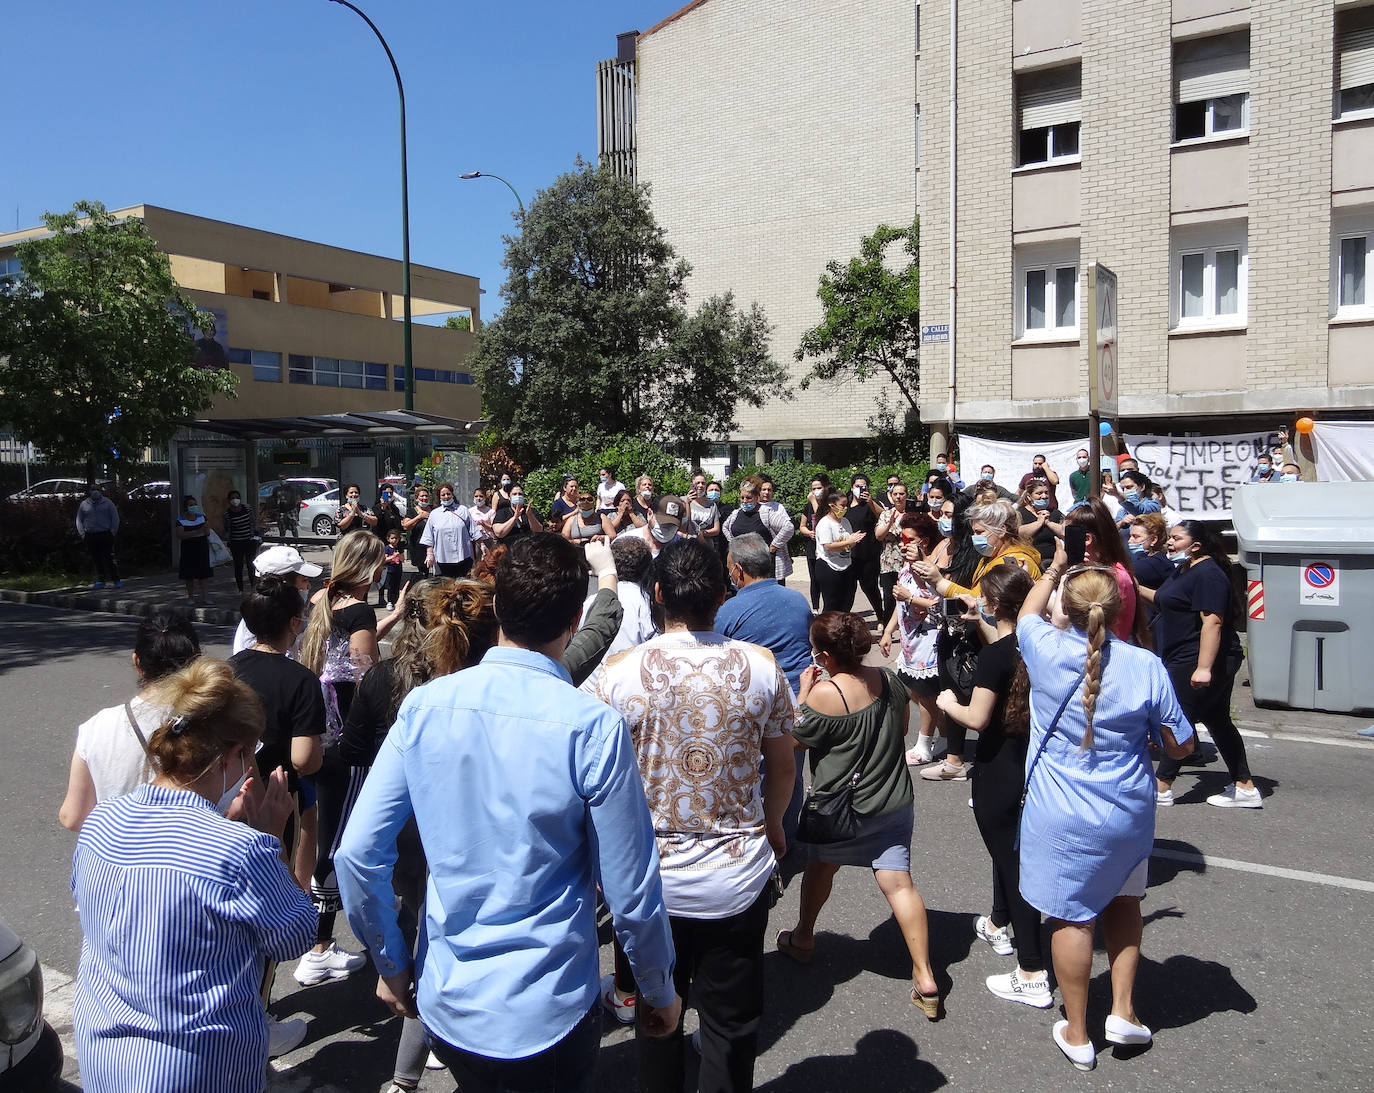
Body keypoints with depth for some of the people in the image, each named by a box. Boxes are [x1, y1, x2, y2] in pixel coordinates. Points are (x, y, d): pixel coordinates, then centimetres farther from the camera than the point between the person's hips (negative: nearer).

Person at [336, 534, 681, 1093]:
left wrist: (391, 965, 9)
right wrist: (659, 992, 3)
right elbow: (631, 894, -15)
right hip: (547, 1016, -3)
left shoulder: (425, 705, -10)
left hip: (445, 1004, 4)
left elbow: (356, 853, -6)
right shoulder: (594, 727, -21)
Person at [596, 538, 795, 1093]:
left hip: (651, 876, 0)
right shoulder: (760, 666, -12)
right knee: (731, 1024, 19)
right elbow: (782, 766, 0)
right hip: (738, 876, 0)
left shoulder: (620, 670, -15)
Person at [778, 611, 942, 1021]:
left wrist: (804, 693, -1)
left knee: (819, 865, 21)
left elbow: (797, 739, -8)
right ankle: (925, 980, 1)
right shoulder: (889, 679, -4)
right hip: (895, 803, 4)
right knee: (898, 882, 5)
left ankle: (803, 938, 42)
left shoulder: (824, 693, -22)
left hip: (843, 810, -4)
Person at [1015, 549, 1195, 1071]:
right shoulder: (1146, 666, -14)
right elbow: (1181, 744, -2)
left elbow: (1027, 612, 9)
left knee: (1071, 916, 10)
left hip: (1063, 817, -2)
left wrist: (1052, 572, 23)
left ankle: (1077, 1034, 23)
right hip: (1129, 812, 2)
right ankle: (1123, 1012, 30)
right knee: (1123, 901, 25)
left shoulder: (1046, 651, -16)